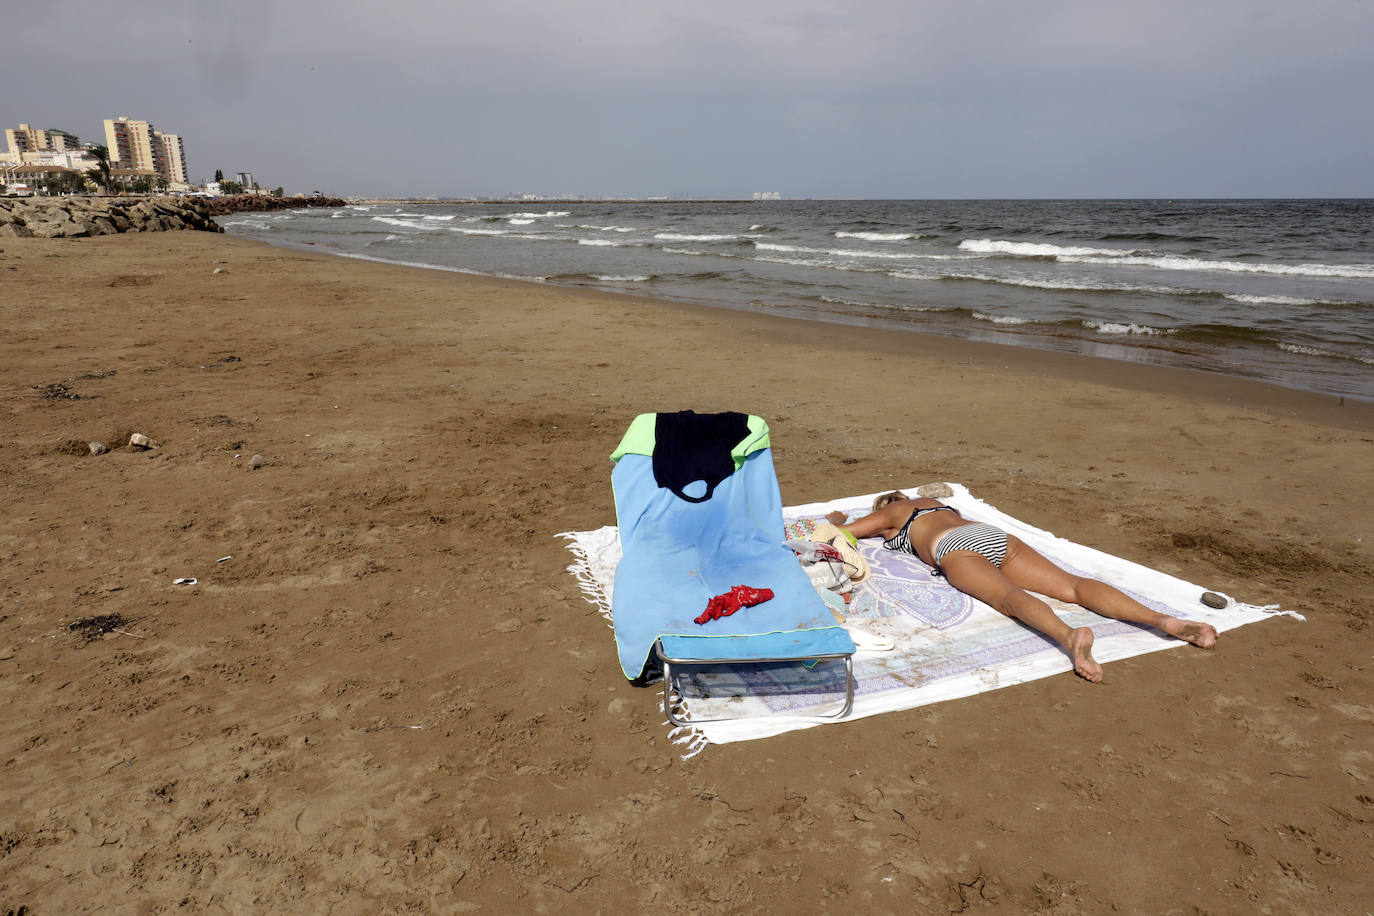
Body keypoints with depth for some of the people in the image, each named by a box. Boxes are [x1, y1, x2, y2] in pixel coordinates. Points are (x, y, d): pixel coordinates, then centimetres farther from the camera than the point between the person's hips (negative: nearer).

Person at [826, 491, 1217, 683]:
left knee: (1009, 596, -33)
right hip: (996, 535, 6)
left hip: (957, 548, -6)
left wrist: (838, 518, 51)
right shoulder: (930, 501, 42)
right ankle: (1164, 620, -32)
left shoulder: (890, 511, 26)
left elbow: (842, 531, 28)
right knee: (1071, 585, -12)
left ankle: (1068, 635, -66)